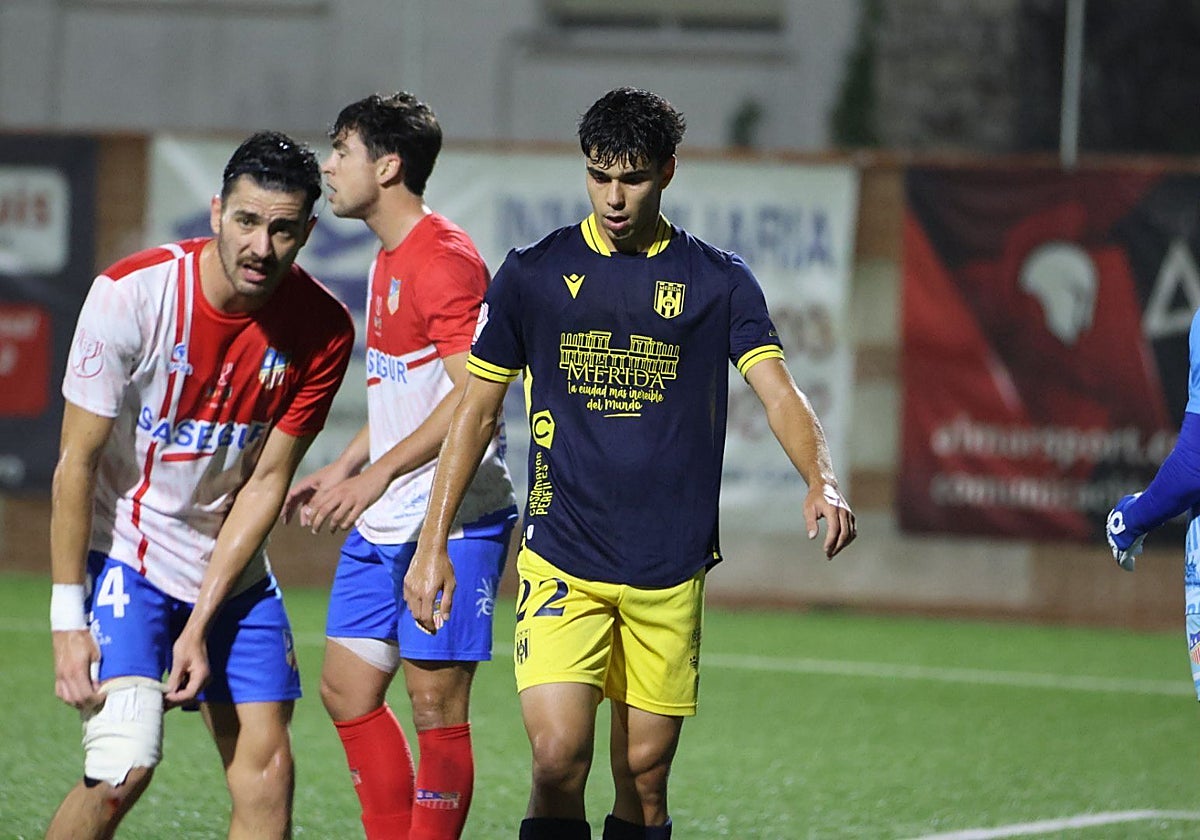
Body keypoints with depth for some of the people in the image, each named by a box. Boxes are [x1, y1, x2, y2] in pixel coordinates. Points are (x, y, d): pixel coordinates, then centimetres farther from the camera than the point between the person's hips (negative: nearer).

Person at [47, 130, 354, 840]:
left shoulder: (323, 330, -10)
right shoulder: (131, 294, -20)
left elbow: (266, 481, -6)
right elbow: (78, 462, -14)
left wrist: (200, 624, -10)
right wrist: (68, 616, -16)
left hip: (233, 568, 4)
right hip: (124, 553, -4)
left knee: (266, 770, -2)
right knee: (123, 768, -19)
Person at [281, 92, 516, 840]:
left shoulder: (444, 259, -15)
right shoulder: (389, 259, 16)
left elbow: (474, 394, -23)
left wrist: (377, 476, -24)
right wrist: (341, 470, 22)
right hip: (382, 525, 10)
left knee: (437, 703, -5)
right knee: (347, 690, 9)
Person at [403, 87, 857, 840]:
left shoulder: (718, 281, 4)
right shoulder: (535, 274, 4)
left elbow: (777, 390, -6)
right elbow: (478, 409, 9)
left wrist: (822, 482, -26)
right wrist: (434, 542, 4)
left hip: (670, 577, 1)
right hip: (562, 564, -1)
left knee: (644, 778, 5)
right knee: (559, 756, -17)